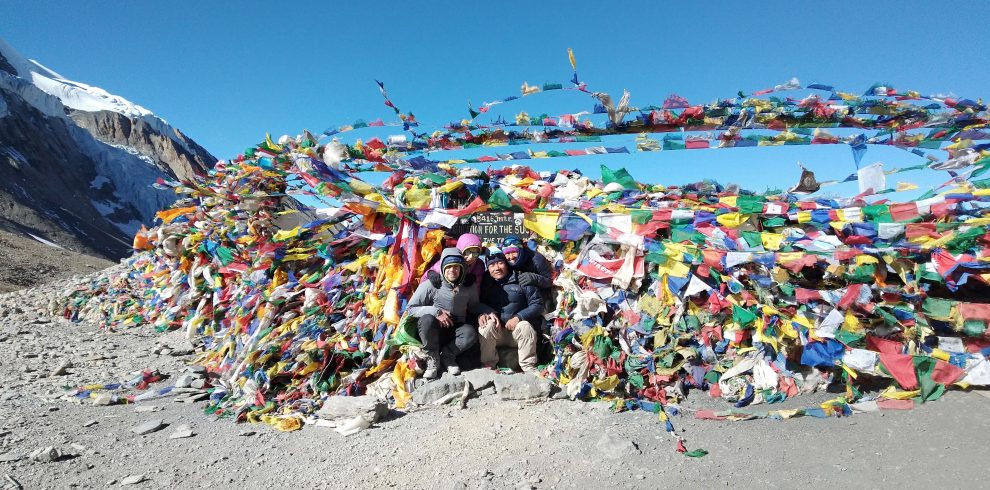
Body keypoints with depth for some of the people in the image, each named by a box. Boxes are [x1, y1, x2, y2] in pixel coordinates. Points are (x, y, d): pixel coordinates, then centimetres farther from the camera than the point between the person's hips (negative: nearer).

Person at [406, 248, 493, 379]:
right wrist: (436, 312, -22)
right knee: (427, 319, -35)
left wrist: (489, 312, -7)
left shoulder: (469, 285, -2)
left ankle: (447, 355, -2)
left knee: (470, 333, -31)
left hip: (455, 331, 2)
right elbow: (410, 309, -10)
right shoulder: (431, 284, -12)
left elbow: (474, 305, 13)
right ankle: (432, 359, -11)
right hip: (432, 332, -1)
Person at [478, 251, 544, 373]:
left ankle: (528, 367, -20)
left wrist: (518, 317, -16)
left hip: (517, 331, -1)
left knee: (525, 326, -31)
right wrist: (481, 315, -19)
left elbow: (538, 304, -4)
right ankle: (488, 365, -17)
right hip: (495, 333, 1)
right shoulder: (485, 283, 7)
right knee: (488, 324, -28)